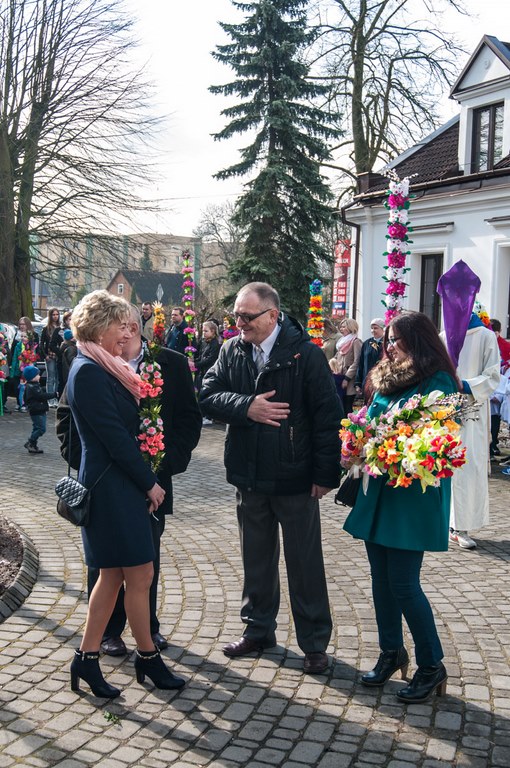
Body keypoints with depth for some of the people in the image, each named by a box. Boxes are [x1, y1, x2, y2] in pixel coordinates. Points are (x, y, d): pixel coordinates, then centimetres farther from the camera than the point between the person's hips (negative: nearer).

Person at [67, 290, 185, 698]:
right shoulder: (89, 372, -17)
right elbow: (114, 436, -19)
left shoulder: (105, 369, 13)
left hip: (118, 485, 10)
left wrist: (147, 477, 6)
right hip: (112, 487, -10)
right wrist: (149, 483, -12)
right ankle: (148, 656, 19)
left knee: (113, 575, 14)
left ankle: (87, 659, 23)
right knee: (140, 574, 2)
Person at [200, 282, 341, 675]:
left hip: (294, 479, -5)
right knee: (257, 557, 19)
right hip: (249, 476, 5)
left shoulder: (305, 353, -12)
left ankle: (315, 642, 20)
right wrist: (246, 407, -21)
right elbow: (208, 396, -3)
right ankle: (258, 628, 35)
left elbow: (328, 415, -12)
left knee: (305, 562, 6)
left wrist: (325, 474, -14)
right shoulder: (232, 351, 3)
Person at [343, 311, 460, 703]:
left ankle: (432, 666, 13)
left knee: (403, 583, -4)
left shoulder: (438, 381, -10)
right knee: (382, 577, 13)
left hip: (413, 495, -7)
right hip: (377, 492, 7)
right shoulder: (386, 378, 12)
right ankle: (392, 652, 30)